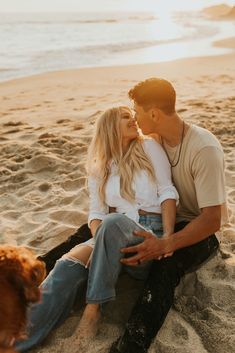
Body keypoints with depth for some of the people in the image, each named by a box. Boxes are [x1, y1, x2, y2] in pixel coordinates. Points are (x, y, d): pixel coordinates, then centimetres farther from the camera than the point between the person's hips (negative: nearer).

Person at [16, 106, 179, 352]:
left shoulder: (149, 147, 7)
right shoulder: (99, 168, 15)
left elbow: (167, 192, 0)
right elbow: (96, 213, 8)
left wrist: (168, 235, -14)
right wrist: (102, 243, -13)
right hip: (117, 235, 3)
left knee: (114, 222, -36)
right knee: (68, 265, -26)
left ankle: (93, 308, -24)